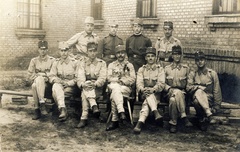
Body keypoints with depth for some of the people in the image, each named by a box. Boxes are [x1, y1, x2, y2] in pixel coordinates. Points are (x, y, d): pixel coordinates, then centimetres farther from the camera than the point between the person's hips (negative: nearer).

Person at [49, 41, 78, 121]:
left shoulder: (74, 62, 3)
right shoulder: (56, 62, 12)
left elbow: (77, 78, -1)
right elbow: (51, 76, 8)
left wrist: (68, 83, -14)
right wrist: (55, 79, -14)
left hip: (71, 87, -2)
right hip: (59, 84, 2)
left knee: (55, 94, -29)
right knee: (56, 87, -34)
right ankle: (62, 109, -44)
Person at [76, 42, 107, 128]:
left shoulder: (102, 63, 10)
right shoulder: (83, 65, 15)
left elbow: (102, 78, -5)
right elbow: (80, 79, -2)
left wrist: (94, 84, -26)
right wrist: (83, 84, -26)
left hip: (97, 89, -2)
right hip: (86, 87, 2)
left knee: (84, 94, -32)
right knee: (85, 90, -34)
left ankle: (84, 118, -38)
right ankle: (94, 106, -47)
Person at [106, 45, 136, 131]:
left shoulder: (129, 65, 16)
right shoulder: (111, 65, 20)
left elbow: (132, 79, 4)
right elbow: (109, 78, 6)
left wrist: (121, 80, -8)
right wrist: (119, 79, -9)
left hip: (126, 88, -1)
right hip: (113, 86, 1)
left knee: (114, 95, -33)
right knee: (116, 87, -37)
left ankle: (114, 120, -35)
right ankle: (121, 111, -49)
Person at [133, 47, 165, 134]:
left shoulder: (160, 69, 10)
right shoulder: (141, 69, 15)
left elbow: (161, 84, -5)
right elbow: (139, 83, -1)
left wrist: (153, 89, -27)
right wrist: (142, 89, -26)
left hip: (156, 94, -1)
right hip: (144, 94, 1)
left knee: (146, 104, -33)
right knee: (148, 94, -36)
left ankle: (140, 123, -50)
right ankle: (156, 113, -51)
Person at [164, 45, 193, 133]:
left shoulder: (186, 68, 13)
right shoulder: (167, 68, 13)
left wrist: (185, 91, -4)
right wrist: (170, 89, -7)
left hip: (182, 93, 0)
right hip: (170, 92, 0)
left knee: (173, 100, -36)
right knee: (178, 92, -37)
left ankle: (173, 123, -32)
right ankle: (184, 116, -30)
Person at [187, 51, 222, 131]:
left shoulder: (212, 73, 8)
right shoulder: (193, 74, 14)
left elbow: (217, 90, 5)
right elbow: (188, 87, 3)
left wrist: (216, 106, -3)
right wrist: (198, 87, -16)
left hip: (209, 98, -1)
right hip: (197, 97, 2)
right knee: (199, 91, -33)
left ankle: (203, 119, -11)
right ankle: (209, 114, -33)